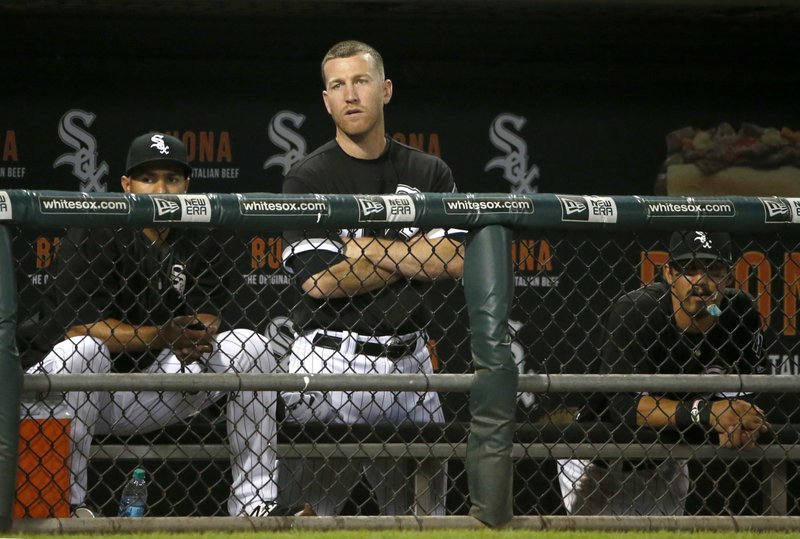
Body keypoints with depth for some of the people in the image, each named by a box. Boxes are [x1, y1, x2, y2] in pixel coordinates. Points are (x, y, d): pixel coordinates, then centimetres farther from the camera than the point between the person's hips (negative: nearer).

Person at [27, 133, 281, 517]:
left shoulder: (198, 243, 5)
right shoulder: (91, 238, -10)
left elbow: (208, 320, -4)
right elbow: (80, 329, -19)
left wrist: (195, 342, -29)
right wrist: (161, 335, -29)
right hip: (85, 399, -5)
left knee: (249, 347, -10)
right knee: (83, 349, -37)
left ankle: (253, 503, -10)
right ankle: (68, 504, -29)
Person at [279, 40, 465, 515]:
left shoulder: (429, 174, 10)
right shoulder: (309, 179, -2)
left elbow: (455, 261, -4)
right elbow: (321, 281, -12)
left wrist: (366, 247, -9)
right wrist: (413, 257, -5)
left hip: (409, 358, 4)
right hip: (333, 360, -4)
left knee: (424, 512, 8)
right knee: (317, 508, -4)